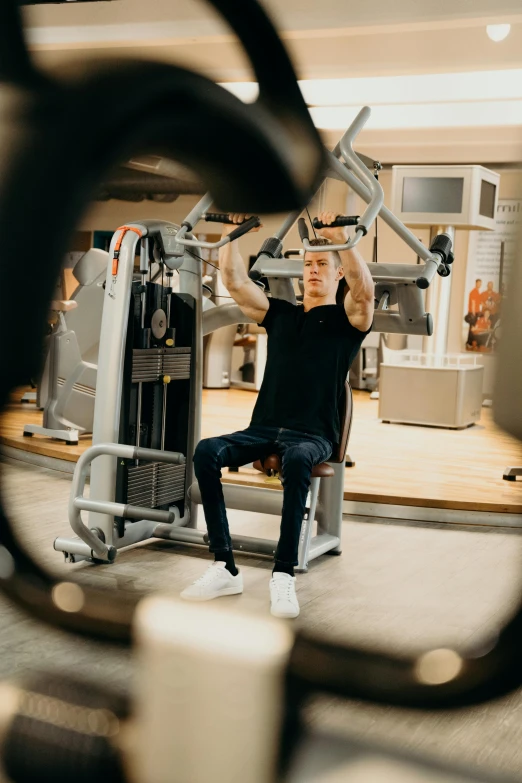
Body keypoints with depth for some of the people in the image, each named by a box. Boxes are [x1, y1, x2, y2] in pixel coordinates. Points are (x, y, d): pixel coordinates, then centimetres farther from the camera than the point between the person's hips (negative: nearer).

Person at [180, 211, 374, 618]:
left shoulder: (347, 319, 7)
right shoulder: (280, 314, 20)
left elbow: (364, 288, -15)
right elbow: (235, 282, 12)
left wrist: (342, 239, -25)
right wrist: (231, 232, 3)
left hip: (313, 435, -4)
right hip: (264, 428, 4)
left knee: (295, 459, -40)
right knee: (207, 451, -25)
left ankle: (284, 575, -34)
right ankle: (225, 568, -24)